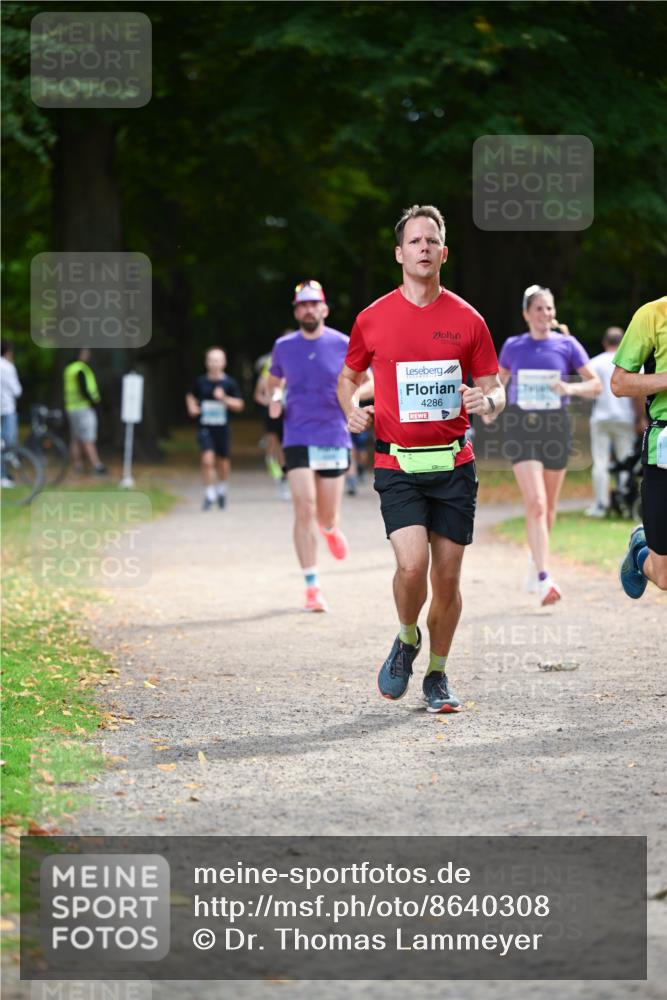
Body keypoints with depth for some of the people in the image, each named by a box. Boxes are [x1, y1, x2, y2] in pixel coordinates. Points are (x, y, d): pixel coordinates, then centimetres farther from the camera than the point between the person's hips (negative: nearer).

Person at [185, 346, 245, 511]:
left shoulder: (229, 383, -2)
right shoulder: (200, 381, 1)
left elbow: (239, 405, 0)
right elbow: (191, 396, 20)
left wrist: (225, 398, -16)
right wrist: (192, 407, 0)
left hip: (222, 427, 1)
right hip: (204, 427, -1)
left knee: (223, 462, 10)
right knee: (208, 458, -18)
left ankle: (222, 489, 38)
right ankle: (209, 494, -8)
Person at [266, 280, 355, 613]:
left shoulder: (343, 345, -1)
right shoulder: (283, 347, 4)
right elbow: (274, 379, 22)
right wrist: (274, 398, -1)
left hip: (334, 438, 0)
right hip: (297, 439, 0)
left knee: (326, 516, 7)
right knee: (304, 510, -14)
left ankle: (330, 529, 48)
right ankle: (312, 588, -10)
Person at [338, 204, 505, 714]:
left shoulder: (468, 320, 3)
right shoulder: (372, 319, 2)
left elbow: (495, 390, 9)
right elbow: (348, 376, 18)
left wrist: (486, 400, -15)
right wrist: (353, 409, -3)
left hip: (454, 465, 1)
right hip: (398, 465, -1)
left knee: (447, 577, 4)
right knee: (412, 564, -19)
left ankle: (437, 674, 23)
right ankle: (407, 641, 12)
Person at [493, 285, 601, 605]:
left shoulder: (567, 345, 0)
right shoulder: (512, 346, 3)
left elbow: (596, 385, 0)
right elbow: (499, 379, 19)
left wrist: (572, 388, -19)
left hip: (555, 428, 1)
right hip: (521, 430, -1)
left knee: (548, 506, 13)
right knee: (535, 503, -16)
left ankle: (535, 563, 40)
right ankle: (544, 580, -22)